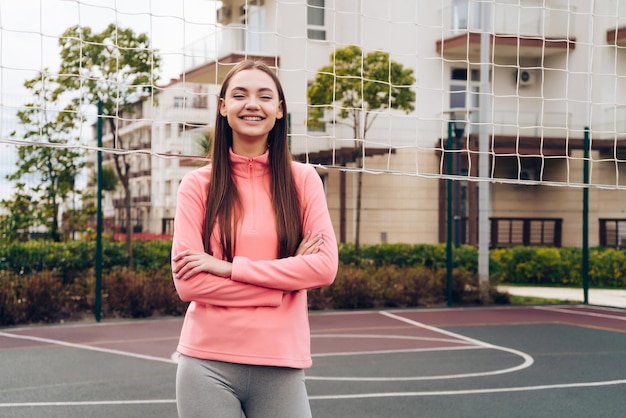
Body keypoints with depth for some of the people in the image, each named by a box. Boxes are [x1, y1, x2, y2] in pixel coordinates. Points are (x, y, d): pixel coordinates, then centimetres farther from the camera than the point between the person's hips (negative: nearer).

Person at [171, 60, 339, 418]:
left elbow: (325, 266, -7)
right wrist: (286, 274, -10)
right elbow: (187, 282, -7)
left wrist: (229, 268, -12)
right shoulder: (198, 184, 0)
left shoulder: (303, 179, 2)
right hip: (208, 365, 0)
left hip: (281, 366, 1)